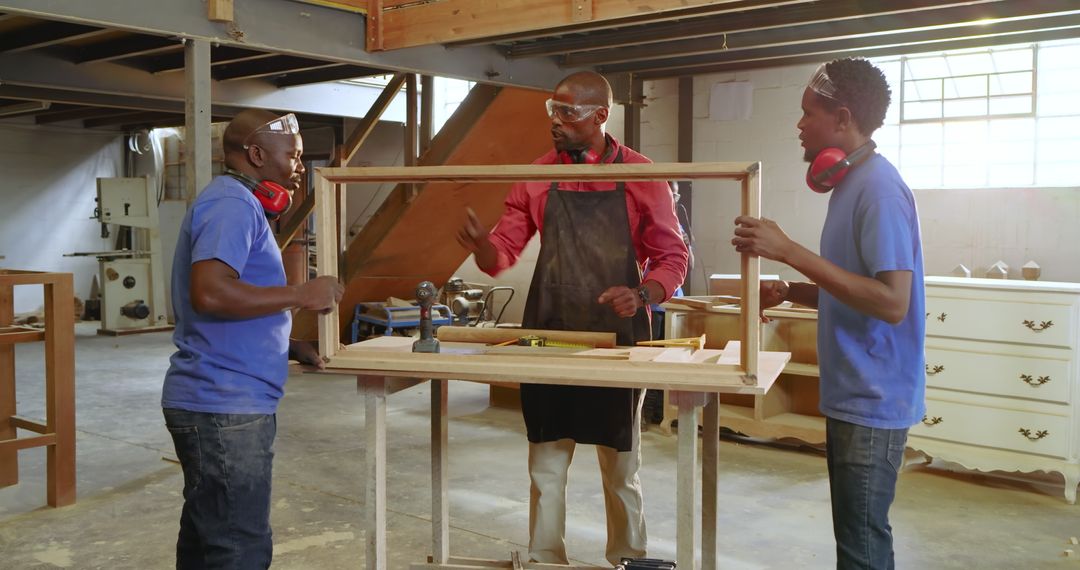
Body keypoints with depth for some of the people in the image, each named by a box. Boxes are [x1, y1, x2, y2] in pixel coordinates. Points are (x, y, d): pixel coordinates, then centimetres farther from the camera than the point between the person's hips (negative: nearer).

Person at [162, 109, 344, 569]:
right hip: (225, 406, -11)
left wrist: (289, 346, 11)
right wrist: (300, 295, -19)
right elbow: (210, 293, -29)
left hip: (217, 400, 11)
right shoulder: (232, 204, -14)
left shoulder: (237, 205, 19)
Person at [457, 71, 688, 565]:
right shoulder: (536, 176, 4)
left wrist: (641, 295, -22)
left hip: (617, 339, -2)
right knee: (546, 468, 10)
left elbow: (672, 257, -3)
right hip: (547, 338, 2)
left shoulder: (641, 175, -4)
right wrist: (482, 244, -18)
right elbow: (503, 253, 4)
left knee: (621, 471, 12)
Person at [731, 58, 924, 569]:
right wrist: (790, 292, 5)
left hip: (872, 401, -10)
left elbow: (891, 303, -26)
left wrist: (791, 252, -28)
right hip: (850, 395, 10)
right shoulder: (852, 183, 11)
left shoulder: (879, 188, -18)